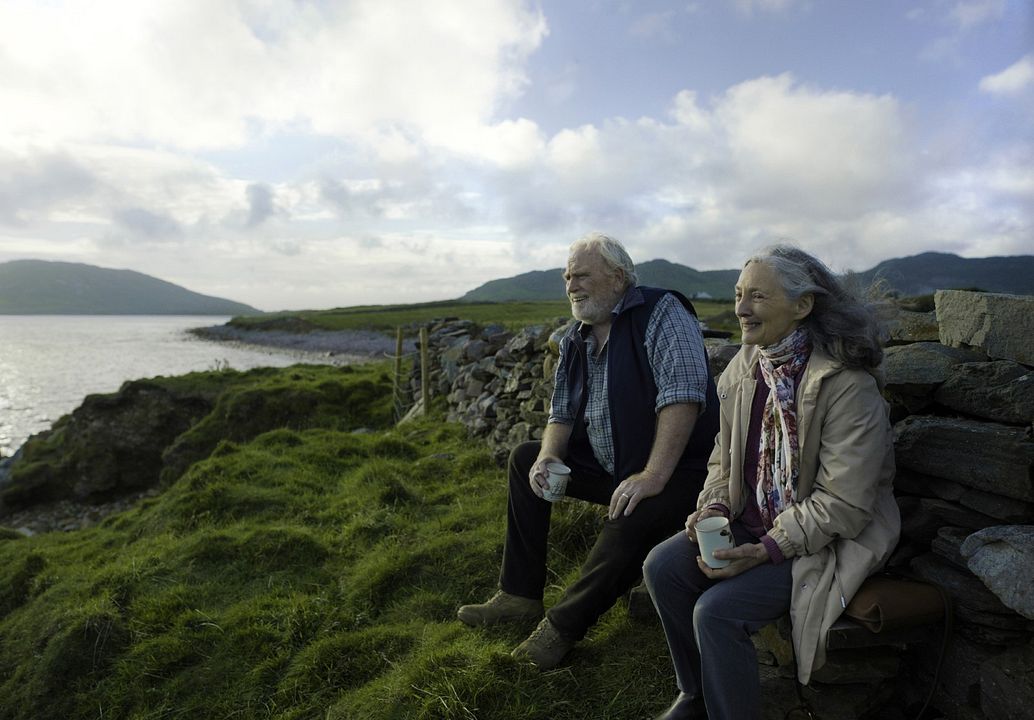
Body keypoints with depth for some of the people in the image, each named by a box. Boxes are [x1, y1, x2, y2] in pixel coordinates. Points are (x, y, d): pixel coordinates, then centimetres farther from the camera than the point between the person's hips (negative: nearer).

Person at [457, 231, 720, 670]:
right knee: (525, 459, 6)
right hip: (608, 468, 8)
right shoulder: (575, 340, 9)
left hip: (678, 471, -8)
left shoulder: (661, 313, -15)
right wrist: (548, 456, -10)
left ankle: (565, 624, -11)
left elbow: (682, 395, -26)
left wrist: (653, 476, -31)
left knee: (631, 519, -36)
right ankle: (520, 595, 9)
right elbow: (562, 413, 11)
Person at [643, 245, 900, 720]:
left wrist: (767, 550, -24)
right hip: (751, 521, 7)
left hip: (828, 539, -7)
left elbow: (844, 504, -21)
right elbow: (724, 453, 12)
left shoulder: (848, 385, -22)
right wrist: (713, 507, -6)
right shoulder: (743, 367, 0)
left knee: (717, 610, -24)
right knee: (662, 568, -7)